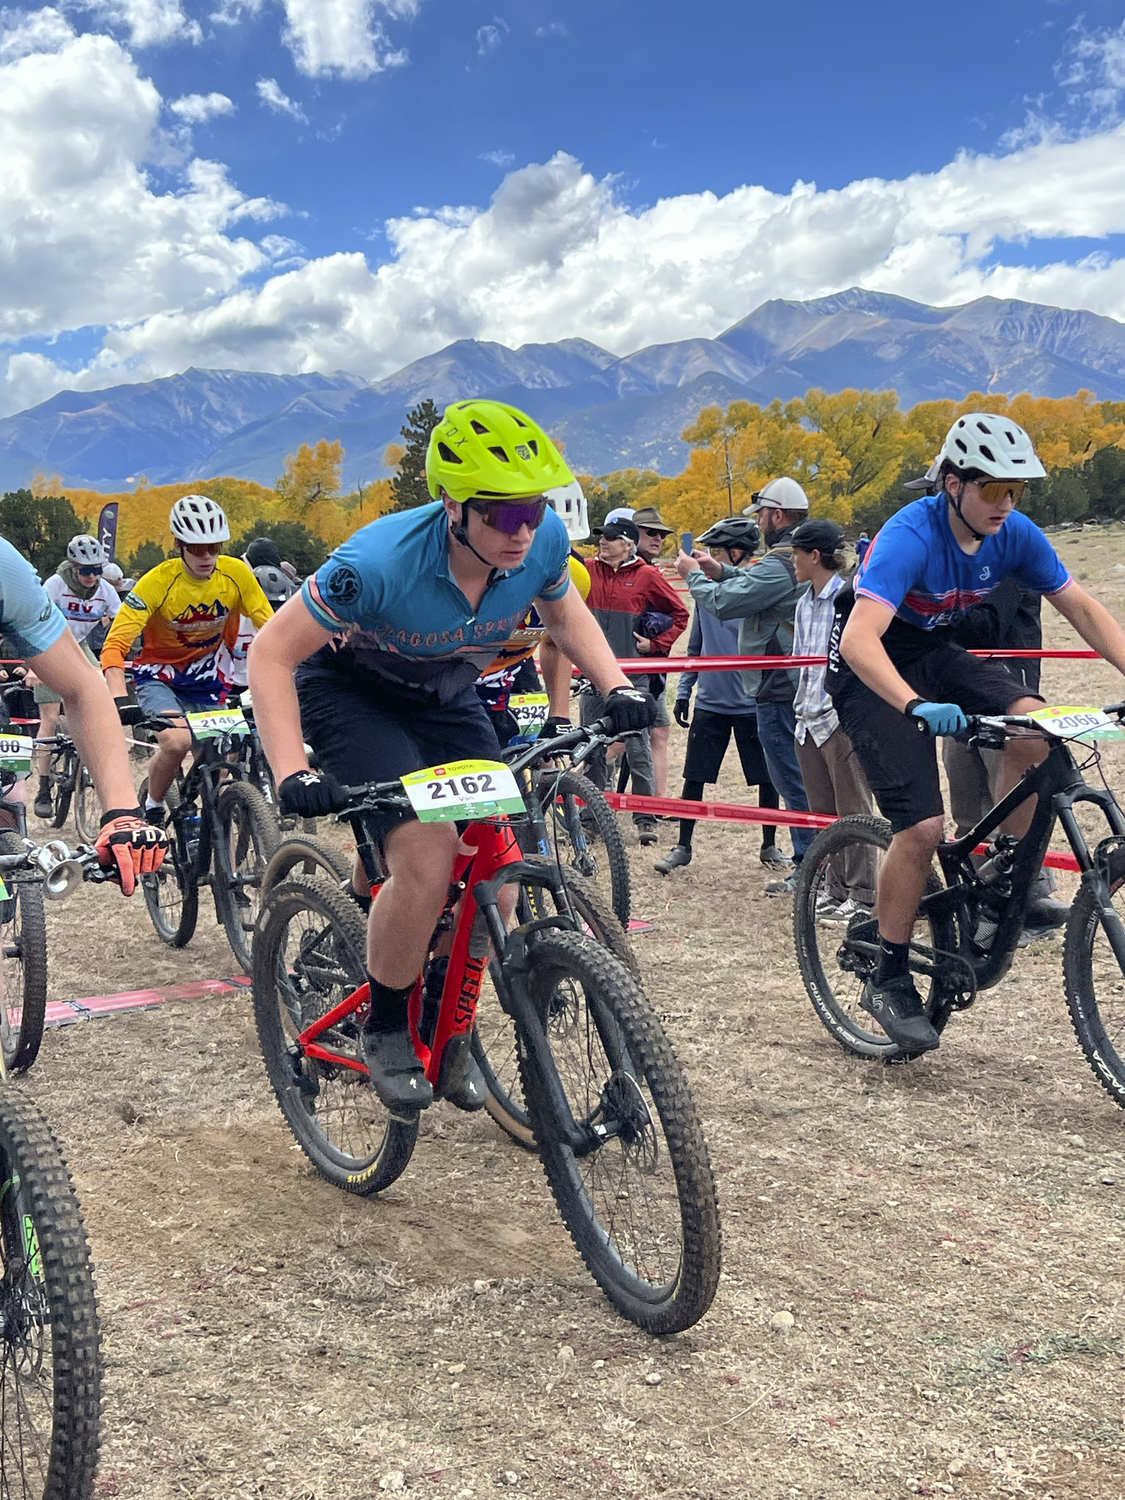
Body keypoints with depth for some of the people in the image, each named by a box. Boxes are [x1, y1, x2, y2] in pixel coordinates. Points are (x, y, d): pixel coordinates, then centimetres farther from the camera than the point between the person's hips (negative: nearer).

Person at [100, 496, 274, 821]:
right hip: (160, 676, -3)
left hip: (209, 679, 3)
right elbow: (114, 645, -29)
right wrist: (119, 700, -44)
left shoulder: (236, 573, -16)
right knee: (177, 742, -27)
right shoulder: (158, 582, -24)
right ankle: (152, 810, -1)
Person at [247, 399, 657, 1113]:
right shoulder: (381, 560, -36)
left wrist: (616, 684, -13)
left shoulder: (544, 540, -23)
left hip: (447, 699, 5)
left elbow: (566, 611, 2)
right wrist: (292, 772, -38)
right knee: (429, 855, -24)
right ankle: (385, 1028, 0)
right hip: (350, 692, -5)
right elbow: (272, 654, -27)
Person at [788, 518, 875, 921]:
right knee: (822, 812, 12)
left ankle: (862, 896, 4)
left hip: (840, 717, -8)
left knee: (852, 811, -2)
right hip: (808, 720, 8)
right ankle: (835, 888, 21)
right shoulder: (804, 604, 16)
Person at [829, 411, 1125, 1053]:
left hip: (936, 651, 6)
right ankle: (889, 980, -1)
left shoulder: (1014, 534, -10)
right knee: (924, 825, -17)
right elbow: (859, 640, -41)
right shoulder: (910, 536, -29)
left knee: (1035, 724, -22)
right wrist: (918, 707, -56)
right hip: (873, 667, -6)